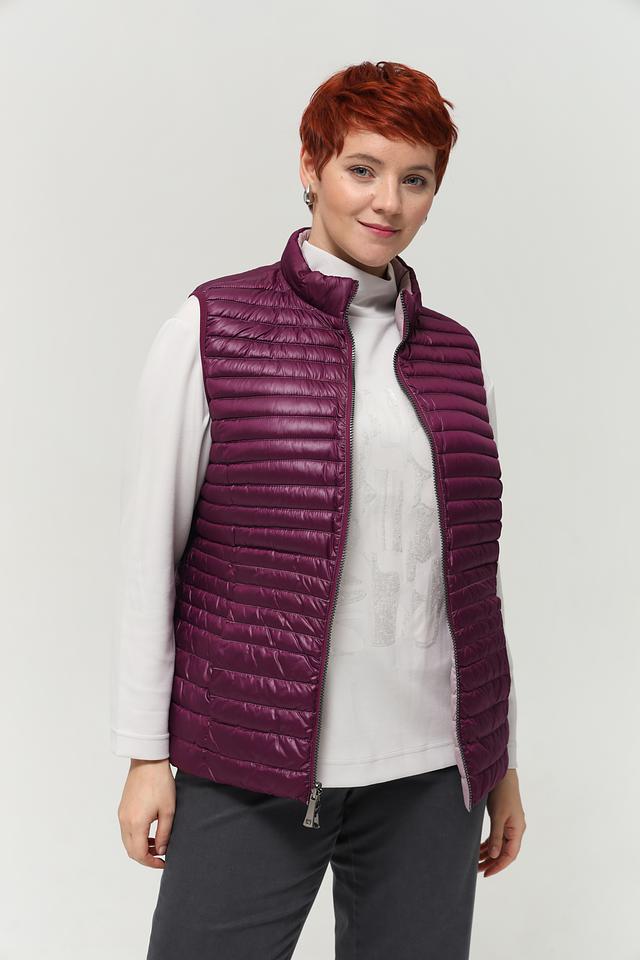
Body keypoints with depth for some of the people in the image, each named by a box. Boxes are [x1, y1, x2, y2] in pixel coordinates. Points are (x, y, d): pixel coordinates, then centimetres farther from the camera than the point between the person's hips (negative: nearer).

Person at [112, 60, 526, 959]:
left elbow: (476, 574, 12)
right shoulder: (211, 329, -3)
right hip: (251, 767, -3)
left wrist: (501, 760, 13)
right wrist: (146, 753, -3)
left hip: (429, 768, 4)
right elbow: (149, 548, -3)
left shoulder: (457, 354, 8)